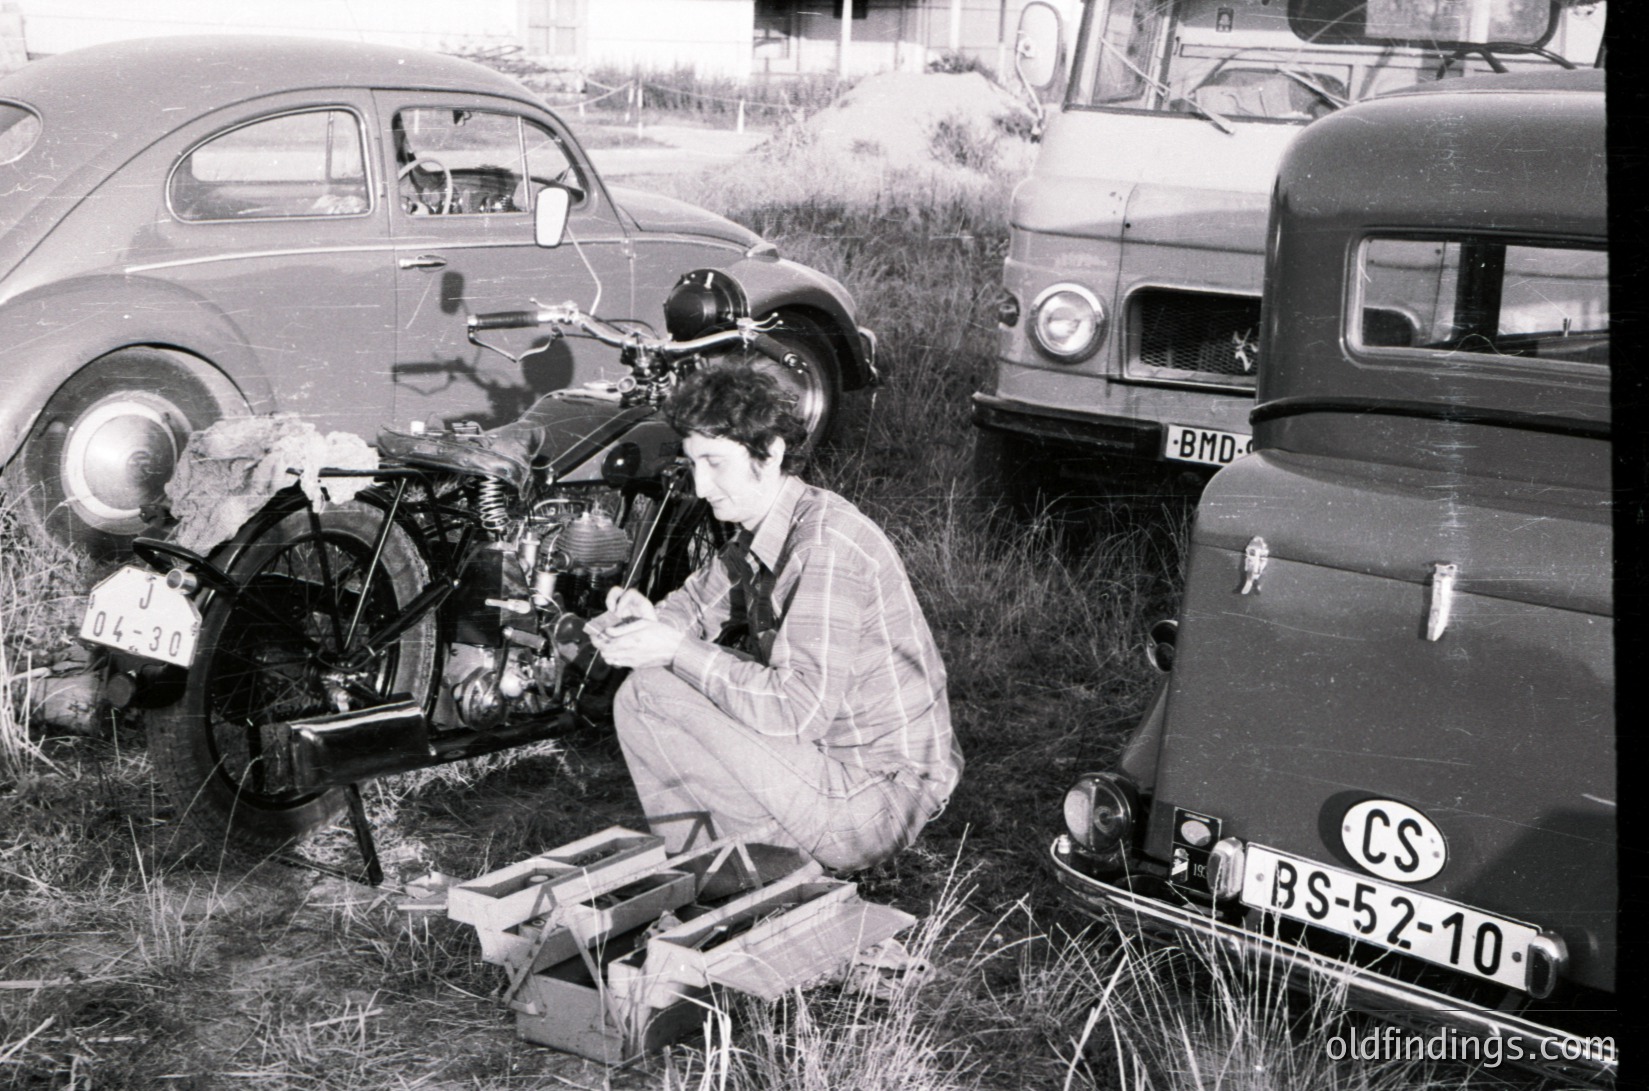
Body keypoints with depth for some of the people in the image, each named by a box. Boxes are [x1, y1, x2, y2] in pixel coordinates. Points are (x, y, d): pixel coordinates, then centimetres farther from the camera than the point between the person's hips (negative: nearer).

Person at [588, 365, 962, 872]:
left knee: (648, 693, -14)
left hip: (870, 805, -10)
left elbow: (800, 709, -30)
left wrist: (677, 650, -25)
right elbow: (700, 601, 20)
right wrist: (651, 619, -4)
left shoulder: (826, 545, -24)